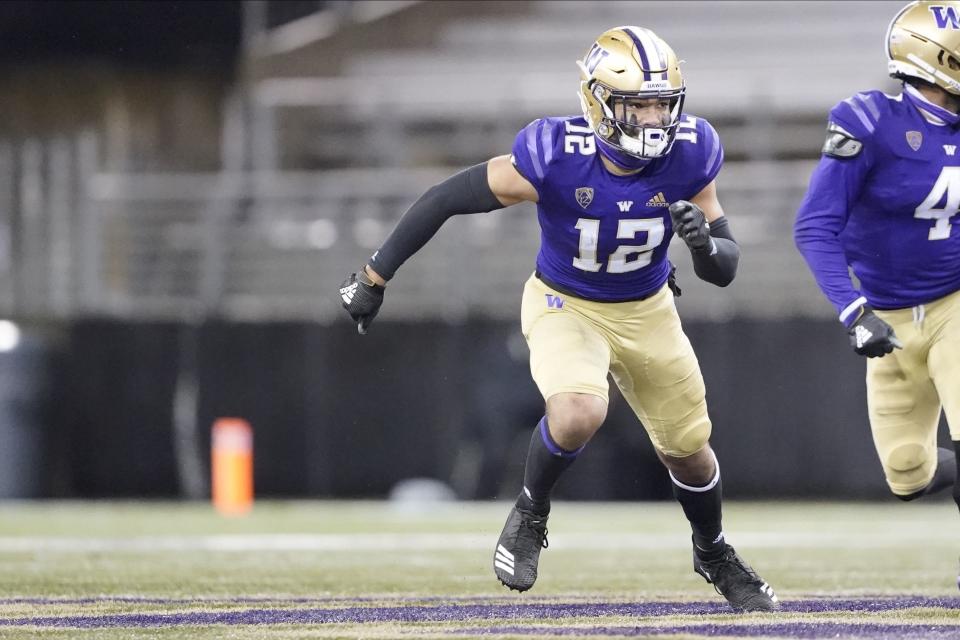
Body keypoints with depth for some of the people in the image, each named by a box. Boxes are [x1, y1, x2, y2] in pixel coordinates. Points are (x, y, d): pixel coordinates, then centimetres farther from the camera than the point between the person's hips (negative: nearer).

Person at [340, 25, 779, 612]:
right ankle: (531, 514, 0)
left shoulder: (686, 157, -21)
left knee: (688, 446, 13)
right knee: (579, 414, -31)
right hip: (564, 305, -3)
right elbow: (447, 200, -19)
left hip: (647, 310, 3)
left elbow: (725, 270, -12)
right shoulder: (555, 158, -31)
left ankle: (714, 554, 44)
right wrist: (376, 276, -14)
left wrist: (705, 243, -36)